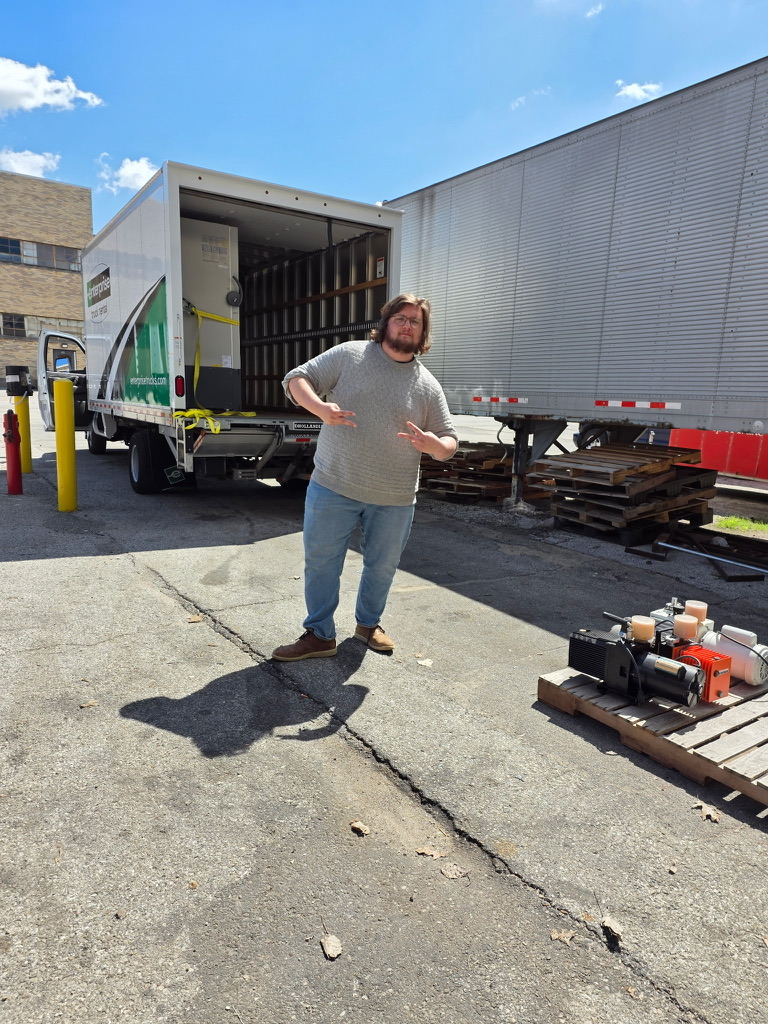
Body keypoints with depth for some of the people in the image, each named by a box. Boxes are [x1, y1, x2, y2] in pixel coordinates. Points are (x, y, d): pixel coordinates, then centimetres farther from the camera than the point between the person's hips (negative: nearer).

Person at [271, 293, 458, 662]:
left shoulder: (428, 386, 5)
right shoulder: (349, 355, -1)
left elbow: (449, 442, 8)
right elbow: (297, 379, -1)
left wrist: (433, 444, -17)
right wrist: (320, 407, -22)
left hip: (394, 498, 2)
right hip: (334, 486, -1)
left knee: (382, 566, 15)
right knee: (320, 562, 6)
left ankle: (369, 623, 39)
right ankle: (319, 634, 23)